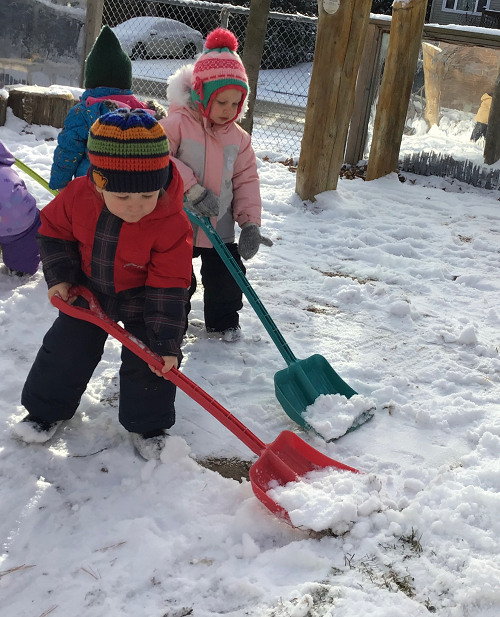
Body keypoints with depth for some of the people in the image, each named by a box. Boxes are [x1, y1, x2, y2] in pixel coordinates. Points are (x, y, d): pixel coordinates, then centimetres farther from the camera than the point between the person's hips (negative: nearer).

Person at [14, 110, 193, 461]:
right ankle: (48, 409, 32)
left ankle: (148, 424, 21)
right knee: (66, 350, 10)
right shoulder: (78, 196, -25)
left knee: (148, 362, -3)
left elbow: (168, 287, -26)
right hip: (88, 290, 3)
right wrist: (60, 276, -11)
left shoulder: (172, 224, -32)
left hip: (142, 300, -3)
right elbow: (55, 232, -3)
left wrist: (166, 342, -26)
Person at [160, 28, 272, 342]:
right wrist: (193, 189, -30)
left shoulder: (238, 137, 2)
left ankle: (224, 321, 38)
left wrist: (250, 223, -7)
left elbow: (246, 180, 5)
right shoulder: (177, 124, -15)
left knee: (226, 276, 14)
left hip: (220, 228, 4)